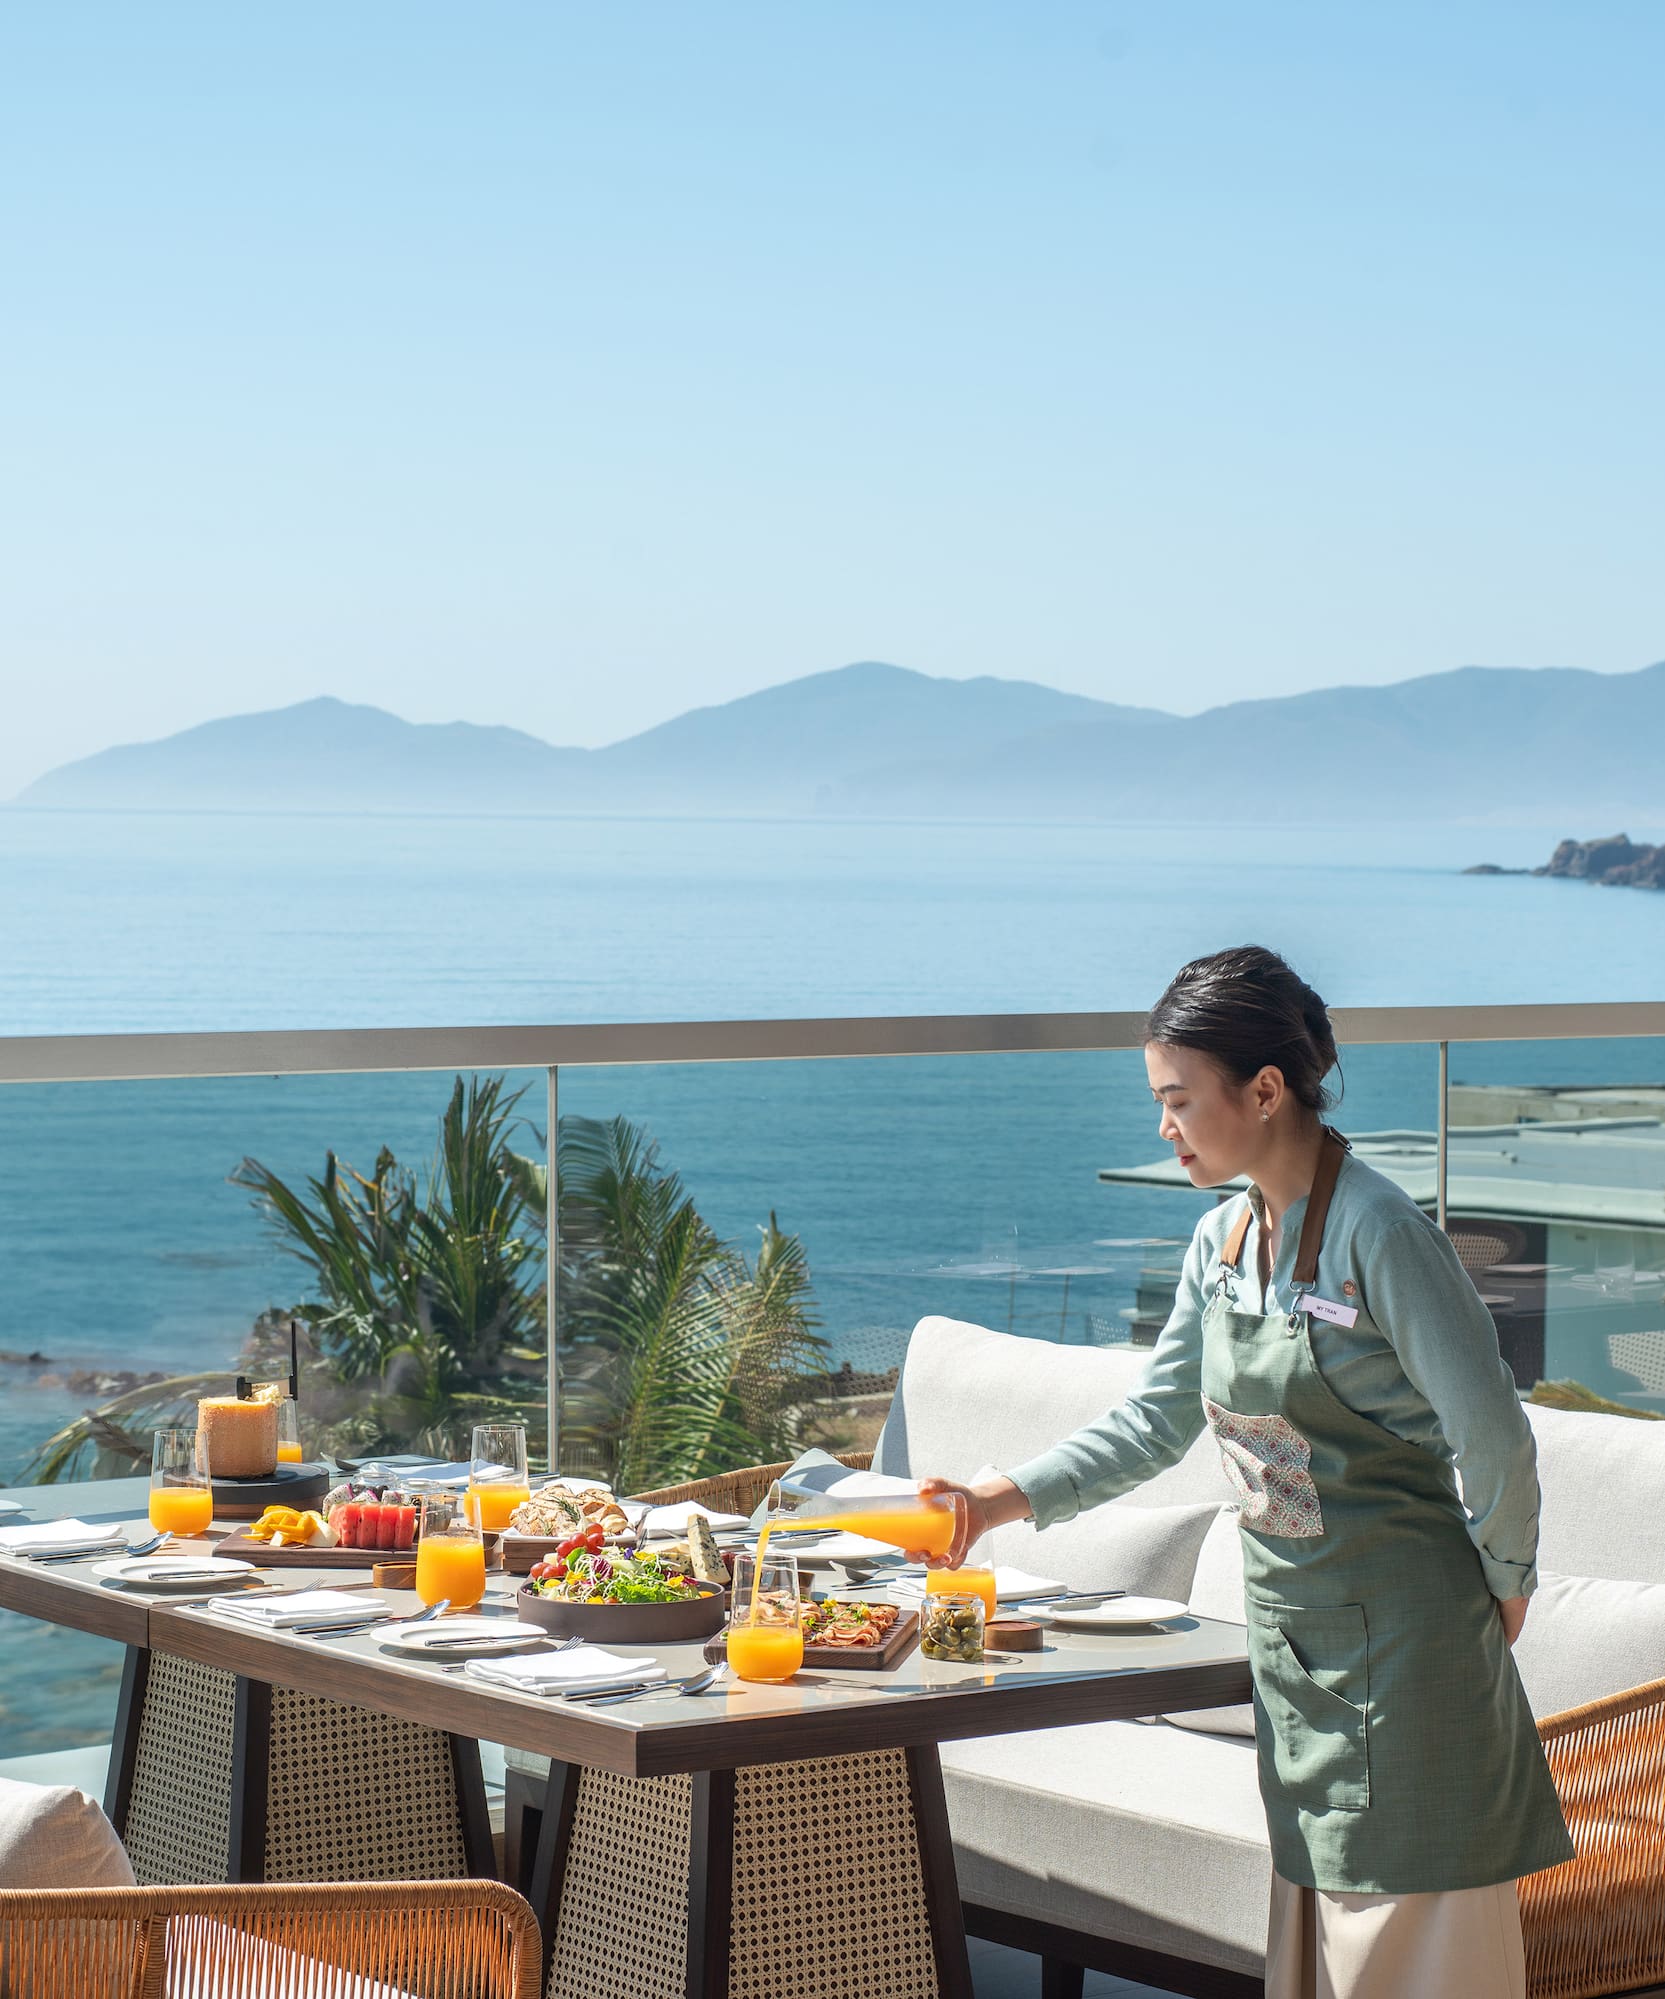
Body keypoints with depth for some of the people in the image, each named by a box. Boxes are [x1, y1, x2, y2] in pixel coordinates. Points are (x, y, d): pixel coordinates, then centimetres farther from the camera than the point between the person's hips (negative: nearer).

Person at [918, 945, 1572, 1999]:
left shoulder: (1378, 1231, -18)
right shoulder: (1223, 1240, 7)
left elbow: (1493, 1433, -16)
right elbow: (1155, 1423, 14)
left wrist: (1501, 1580, -5)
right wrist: (1001, 1499, 6)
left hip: (1406, 1633, -7)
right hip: (1293, 1629, 8)